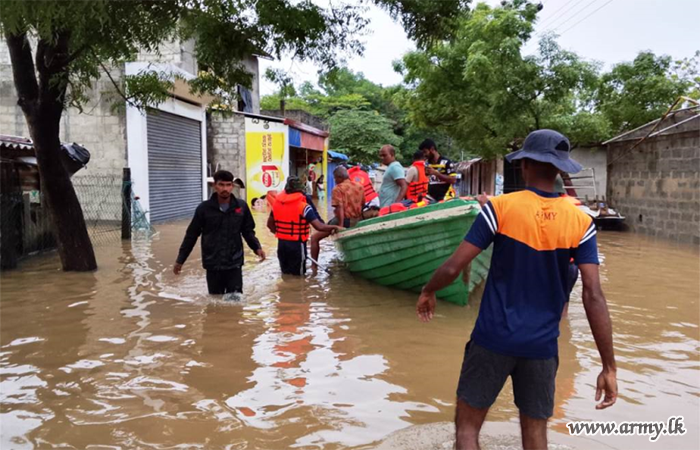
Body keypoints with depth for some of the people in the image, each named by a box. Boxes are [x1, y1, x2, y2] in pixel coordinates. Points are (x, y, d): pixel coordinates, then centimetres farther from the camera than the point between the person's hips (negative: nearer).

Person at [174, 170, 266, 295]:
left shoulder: (241, 206, -1)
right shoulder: (204, 208, -5)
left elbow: (248, 231, 10)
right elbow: (191, 235, 3)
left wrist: (257, 247, -7)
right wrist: (180, 260, 5)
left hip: (234, 263, 0)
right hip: (212, 264, 0)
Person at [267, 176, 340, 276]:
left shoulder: (277, 203, 3)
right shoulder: (303, 206, -15)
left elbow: (270, 224, 13)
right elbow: (319, 226, -19)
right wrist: (333, 227, -3)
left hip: (281, 244, 6)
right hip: (297, 245, -5)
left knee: (286, 275, 20)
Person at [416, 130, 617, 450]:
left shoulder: (500, 208, -11)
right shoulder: (580, 223, -4)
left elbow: (453, 268, -12)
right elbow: (593, 297, -9)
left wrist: (428, 292, 9)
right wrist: (609, 367, -4)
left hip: (493, 338, -3)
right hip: (541, 346, 3)